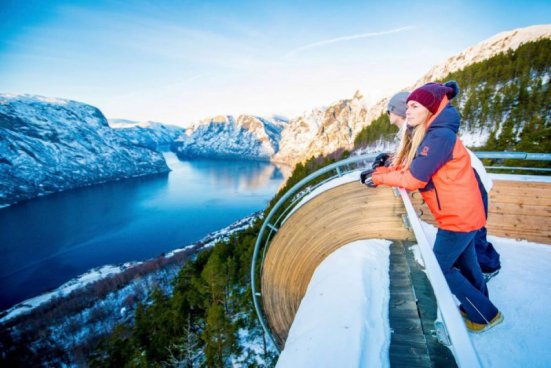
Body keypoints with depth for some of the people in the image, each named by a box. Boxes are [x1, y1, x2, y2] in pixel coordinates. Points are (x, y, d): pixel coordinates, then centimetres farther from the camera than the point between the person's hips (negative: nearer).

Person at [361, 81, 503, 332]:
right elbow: (406, 165, 7)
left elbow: (414, 178, -24)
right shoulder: (428, 134, 6)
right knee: (464, 262, 25)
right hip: (464, 213, 9)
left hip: (458, 216, -9)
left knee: (440, 268, 6)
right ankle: (477, 306, 46)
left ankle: (485, 315, 24)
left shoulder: (440, 136, -24)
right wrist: (379, 171, -5)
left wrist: (379, 179, -13)